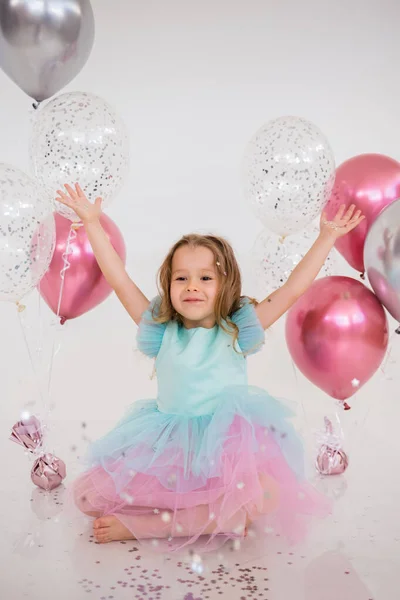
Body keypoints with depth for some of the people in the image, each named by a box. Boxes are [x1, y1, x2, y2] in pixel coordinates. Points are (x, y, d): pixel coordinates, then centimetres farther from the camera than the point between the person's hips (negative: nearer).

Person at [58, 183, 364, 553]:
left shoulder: (236, 331, 2)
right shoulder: (161, 331, 5)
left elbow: (294, 288, 0)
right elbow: (119, 280, 4)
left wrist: (328, 237, -1)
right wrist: (92, 223, 5)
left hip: (226, 446, -1)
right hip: (166, 448, 2)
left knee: (267, 499, -34)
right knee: (88, 494, -15)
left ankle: (140, 525, -22)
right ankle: (215, 518, -13)